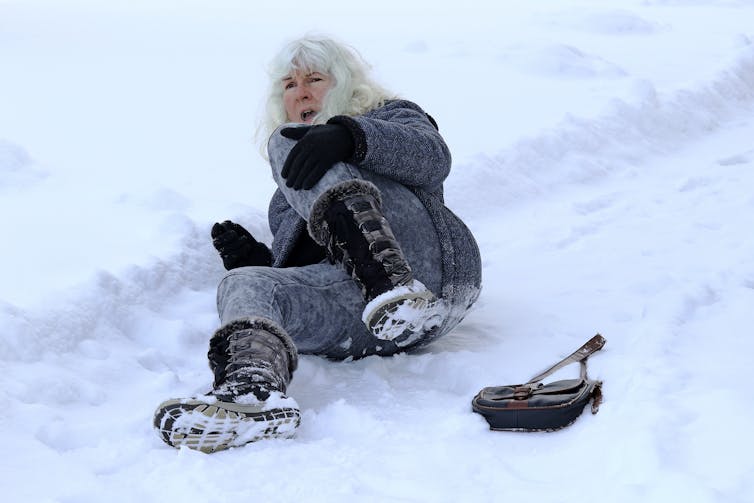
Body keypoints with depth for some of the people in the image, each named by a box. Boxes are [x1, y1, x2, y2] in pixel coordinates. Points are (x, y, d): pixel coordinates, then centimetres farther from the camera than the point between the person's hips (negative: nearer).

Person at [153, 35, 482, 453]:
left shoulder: (391, 117, 26)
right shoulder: (286, 201, 40)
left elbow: (431, 158, 0)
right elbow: (290, 273, 30)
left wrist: (348, 136, -19)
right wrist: (253, 258, 8)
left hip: (426, 266, -4)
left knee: (288, 141, -13)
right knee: (245, 285, -24)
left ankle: (391, 283, -37)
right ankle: (253, 390, -58)